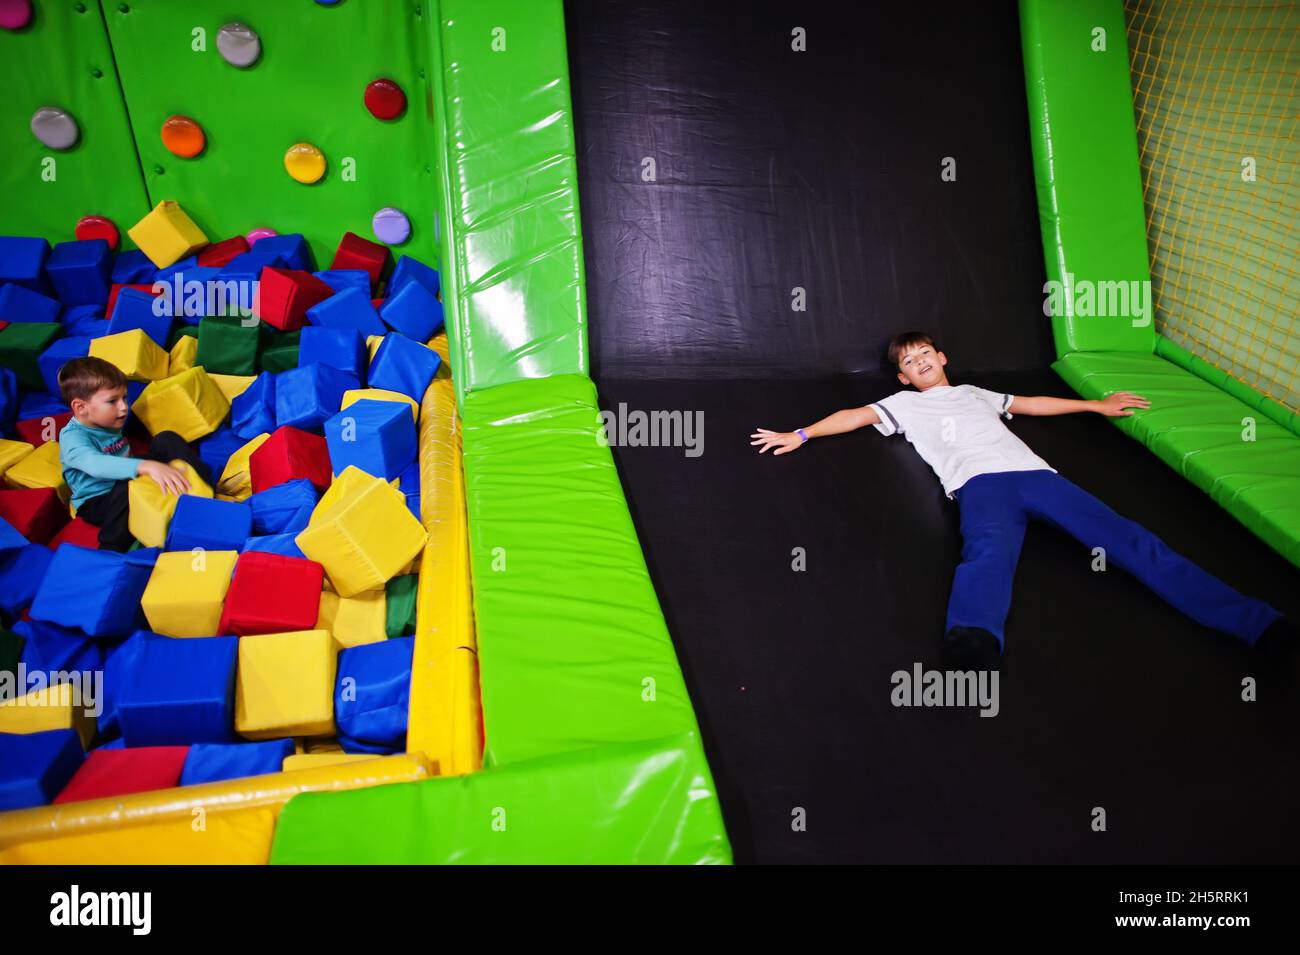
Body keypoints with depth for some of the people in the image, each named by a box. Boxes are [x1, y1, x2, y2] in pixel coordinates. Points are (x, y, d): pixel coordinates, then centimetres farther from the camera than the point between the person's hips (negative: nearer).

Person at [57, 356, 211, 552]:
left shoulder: (110, 423, 4)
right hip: (98, 503, -7)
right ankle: (110, 554, -31)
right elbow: (97, 465, -41)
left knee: (166, 440, -6)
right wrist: (147, 466, -53)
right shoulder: (72, 437, -20)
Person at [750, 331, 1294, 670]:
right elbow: (857, 416, 19)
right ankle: (973, 642, -71)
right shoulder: (905, 405, 30)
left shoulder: (974, 394, 40)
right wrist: (800, 435, 7)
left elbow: (1033, 403, 48)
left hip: (1035, 473, 4)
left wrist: (1098, 406, 50)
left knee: (1125, 537, -15)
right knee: (990, 550, -39)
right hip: (980, 484, -4)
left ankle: (1253, 622, -25)